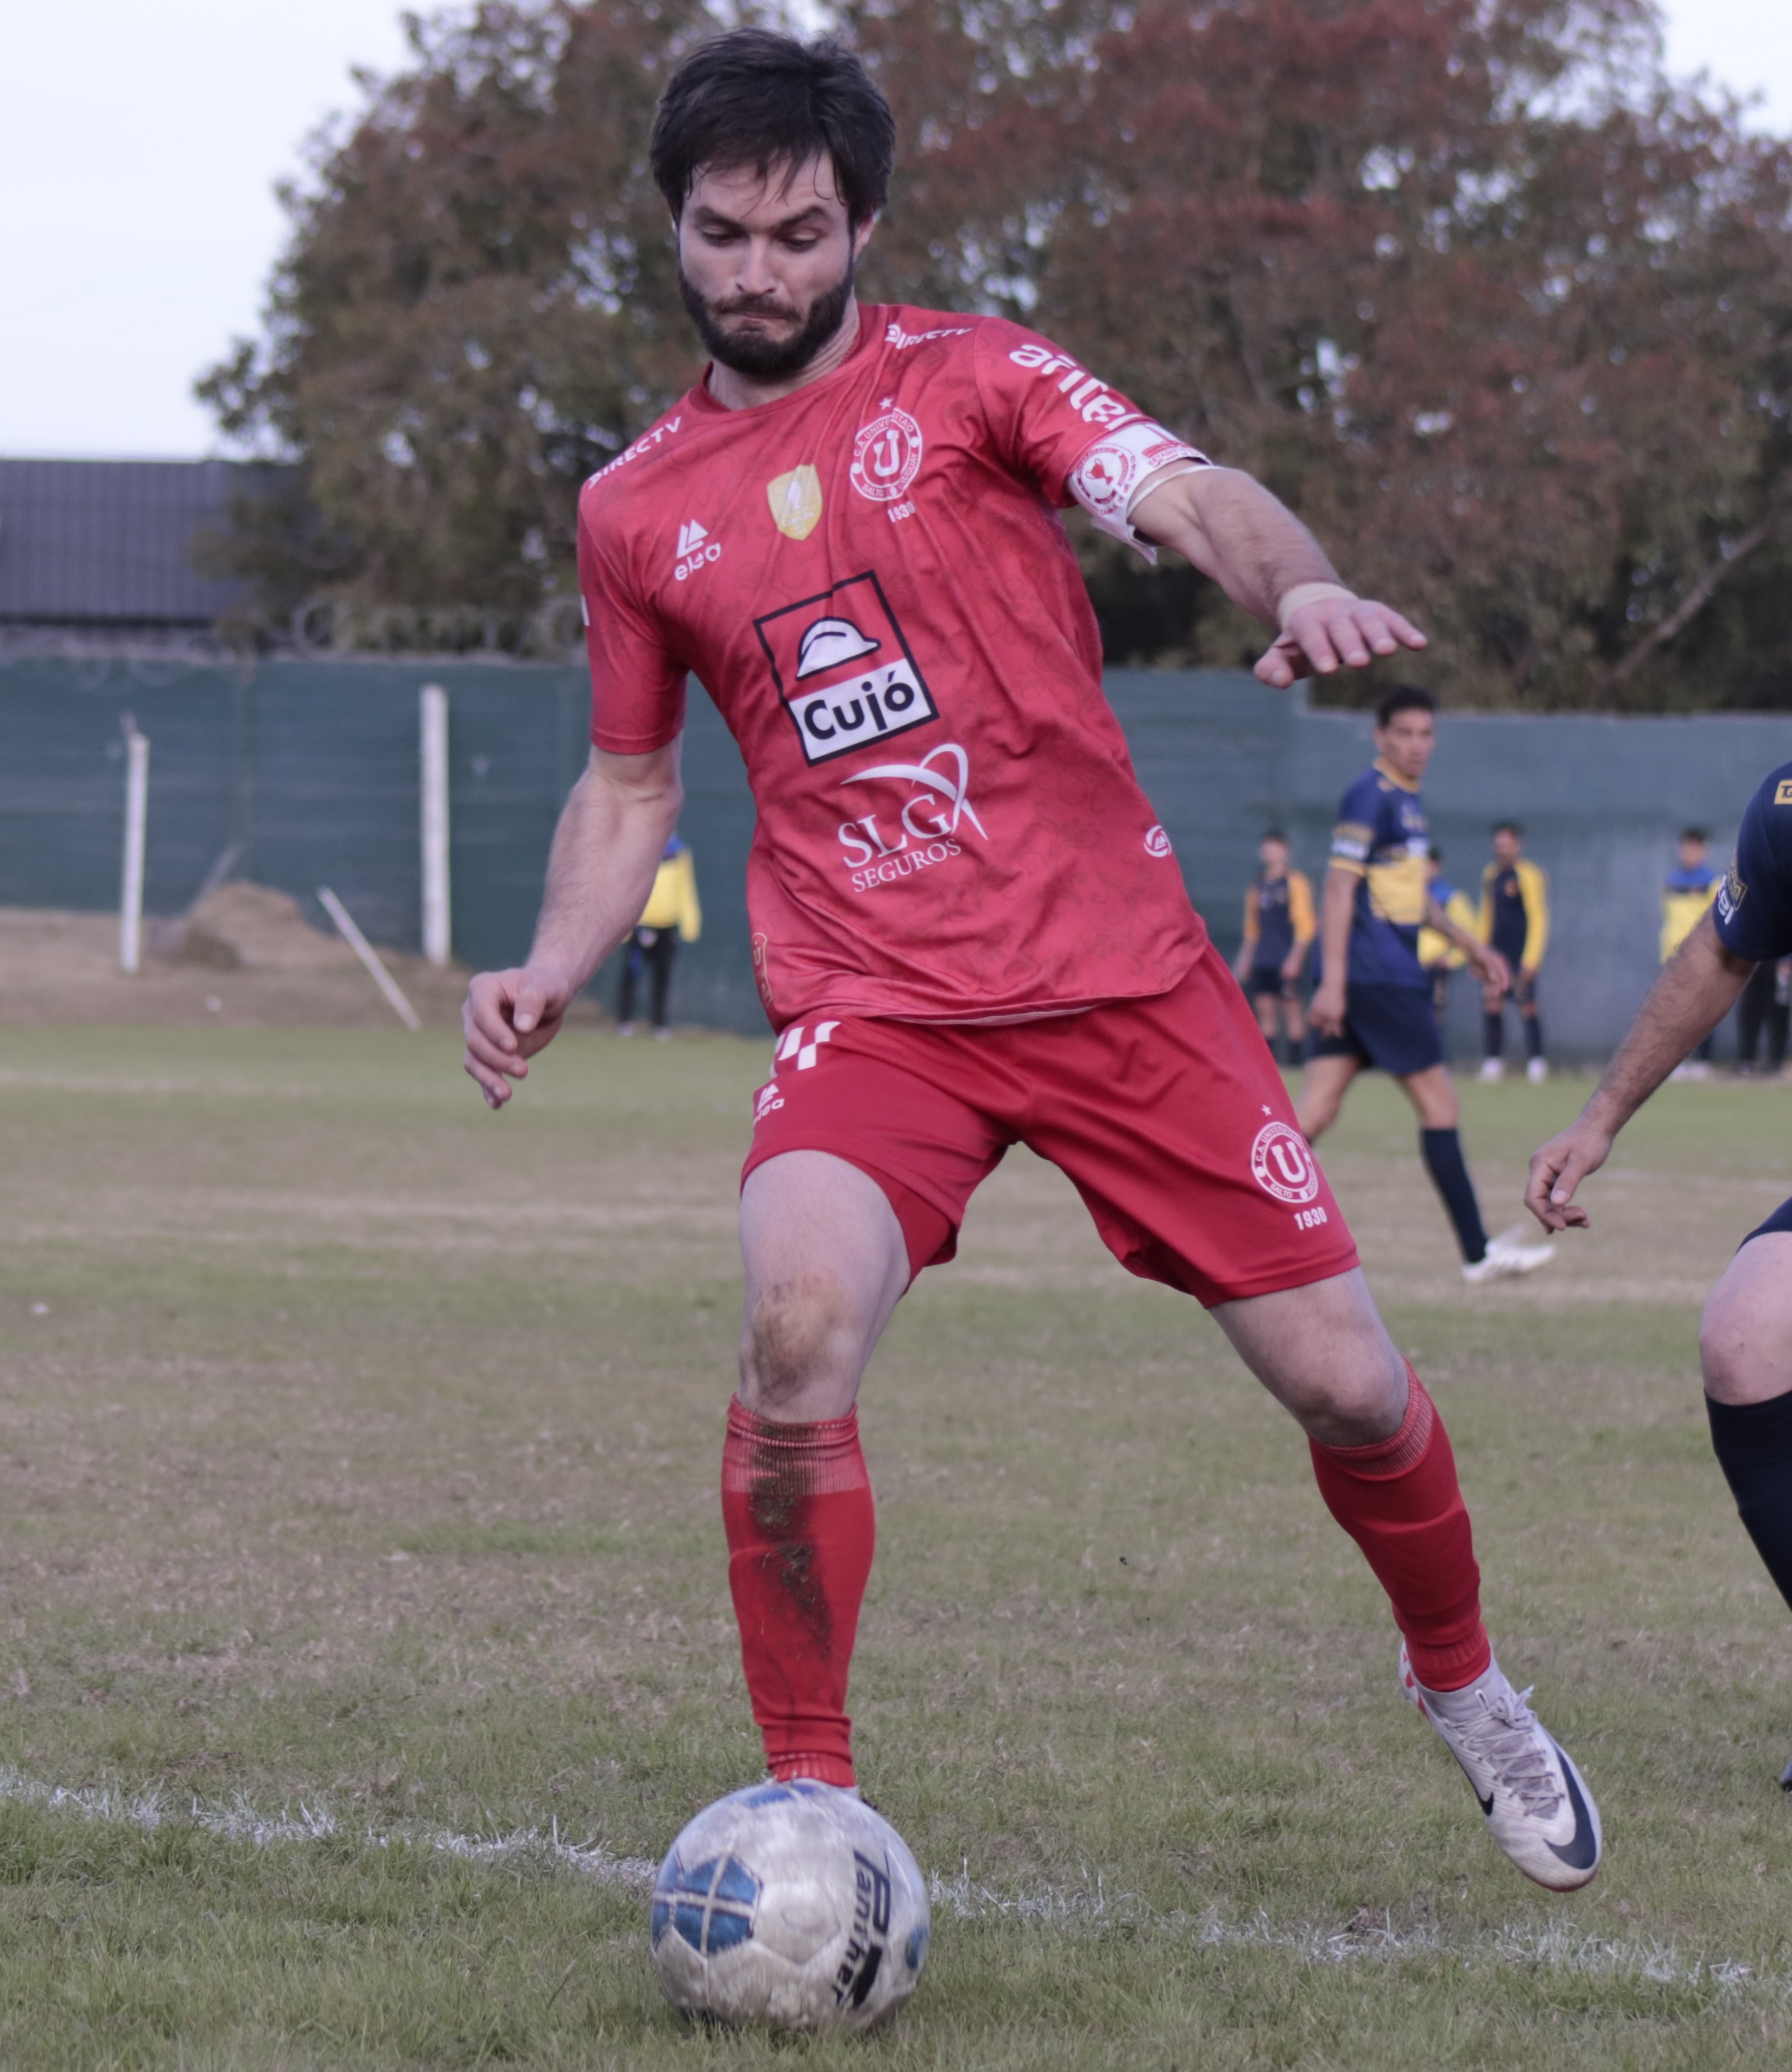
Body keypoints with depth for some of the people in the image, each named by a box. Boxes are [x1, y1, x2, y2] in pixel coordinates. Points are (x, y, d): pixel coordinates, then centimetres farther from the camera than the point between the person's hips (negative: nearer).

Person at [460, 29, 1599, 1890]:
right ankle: (808, 1804, -13)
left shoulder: (970, 378, 1)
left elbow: (1190, 496, -15)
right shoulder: (635, 507, 10)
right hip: (869, 1008, 1)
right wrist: (553, 969, 2)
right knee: (796, 1332, -29)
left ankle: (1466, 1693, 33)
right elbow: (631, 783, 20)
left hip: (1119, 969, -1)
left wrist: (1300, 583, -38)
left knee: (1345, 1385, 1)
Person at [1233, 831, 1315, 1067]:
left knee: (1291, 1009, -7)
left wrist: (1295, 957, -12)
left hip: (1286, 961, -6)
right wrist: (1245, 959, 17)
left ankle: (1294, 1057, -7)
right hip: (1262, 960, 6)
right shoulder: (1257, 886, 17)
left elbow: (1305, 924, -5)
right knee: (1264, 1009, 2)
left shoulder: (1295, 882, -1)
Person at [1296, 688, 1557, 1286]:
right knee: (1439, 1103, -2)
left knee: (1316, 1113, 3)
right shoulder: (1371, 797, -11)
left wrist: (1466, 942, 31)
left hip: (1388, 975, 9)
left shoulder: (1406, 800, 18)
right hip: (1377, 978, -9)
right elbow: (1339, 885, -17)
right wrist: (1334, 981, -22)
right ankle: (1479, 1253, 4)